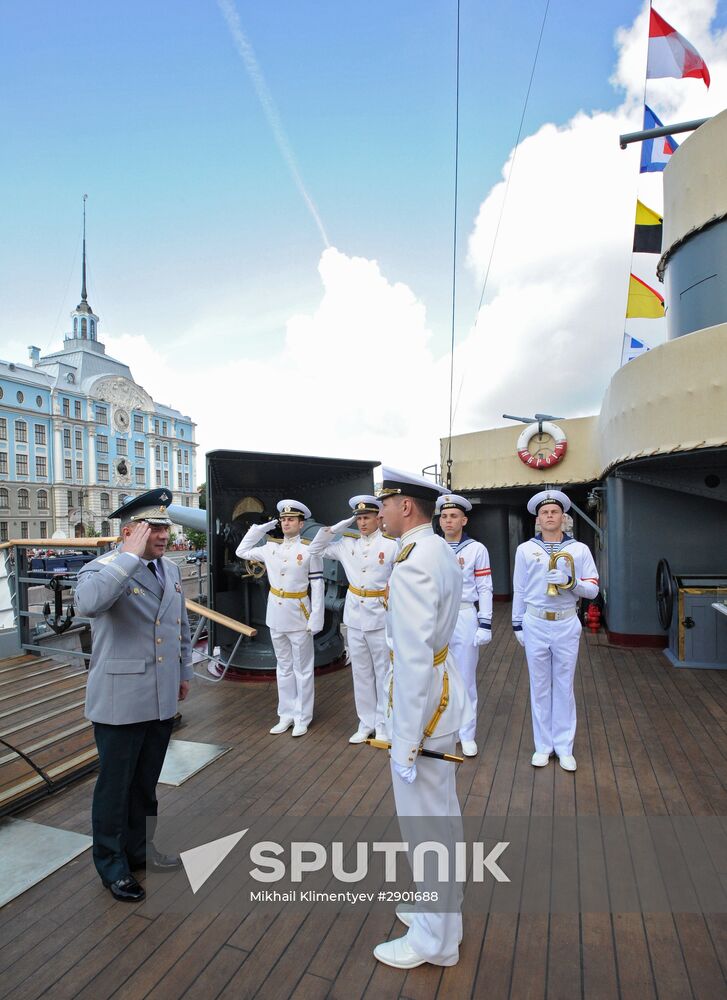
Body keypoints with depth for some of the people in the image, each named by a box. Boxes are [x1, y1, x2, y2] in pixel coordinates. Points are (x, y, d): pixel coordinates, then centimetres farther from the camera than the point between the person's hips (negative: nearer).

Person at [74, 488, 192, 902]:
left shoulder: (171, 569, 6)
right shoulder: (102, 568, -15)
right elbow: (88, 603, -40)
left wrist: (185, 671, 19)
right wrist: (131, 555, -33)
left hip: (162, 699, 6)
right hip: (121, 701, -6)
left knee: (146, 783, 21)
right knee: (115, 786, 13)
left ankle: (139, 848, 42)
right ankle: (112, 863, 33)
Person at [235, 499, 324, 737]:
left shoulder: (310, 550, -10)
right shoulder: (270, 547, 3)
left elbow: (317, 586, -10)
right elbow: (241, 552, 13)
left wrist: (315, 620, -14)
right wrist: (259, 528, 4)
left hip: (298, 615, -5)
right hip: (276, 615, 5)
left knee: (302, 669, 8)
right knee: (283, 667, 15)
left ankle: (302, 718, 19)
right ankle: (286, 715, 27)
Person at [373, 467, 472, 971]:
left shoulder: (411, 565, -26)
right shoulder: (443, 552, 4)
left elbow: (413, 659, -26)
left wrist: (405, 742, -19)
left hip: (422, 702, -9)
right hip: (443, 689, 9)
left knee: (424, 822, 11)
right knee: (443, 814, 24)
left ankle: (434, 940, 33)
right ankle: (443, 909, 46)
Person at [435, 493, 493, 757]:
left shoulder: (477, 549, -2)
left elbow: (485, 589, -4)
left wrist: (485, 625, -9)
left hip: (465, 618, -3)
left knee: (465, 679, 7)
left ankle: (467, 735, 22)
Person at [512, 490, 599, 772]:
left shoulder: (579, 549, 0)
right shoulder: (525, 549, 0)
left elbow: (593, 589, -1)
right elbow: (519, 590, 4)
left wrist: (570, 581, -19)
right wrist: (517, 624, 6)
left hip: (566, 624, 0)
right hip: (535, 624, 0)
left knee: (564, 685, 10)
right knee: (540, 685, 10)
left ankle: (564, 747, 24)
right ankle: (543, 745, 23)